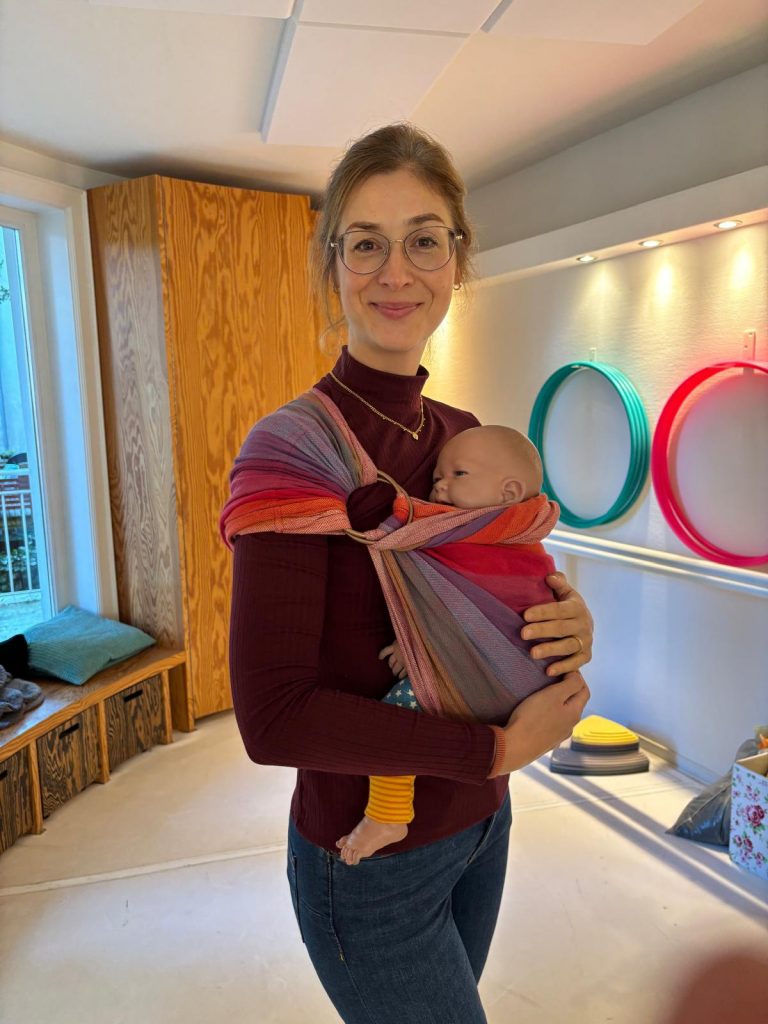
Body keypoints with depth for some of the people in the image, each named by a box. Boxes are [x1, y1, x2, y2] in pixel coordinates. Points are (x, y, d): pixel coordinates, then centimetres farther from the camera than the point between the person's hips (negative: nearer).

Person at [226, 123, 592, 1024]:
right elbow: (273, 718, -26)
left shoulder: (461, 434, -2)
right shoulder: (295, 449, -23)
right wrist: (499, 746, -22)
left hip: (478, 822, 7)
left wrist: (569, 621, -12)